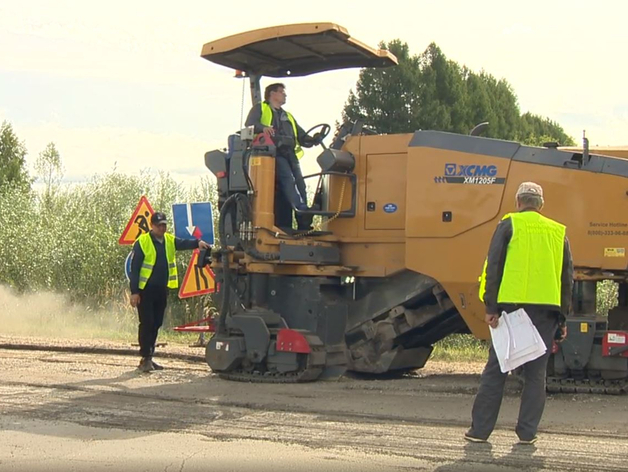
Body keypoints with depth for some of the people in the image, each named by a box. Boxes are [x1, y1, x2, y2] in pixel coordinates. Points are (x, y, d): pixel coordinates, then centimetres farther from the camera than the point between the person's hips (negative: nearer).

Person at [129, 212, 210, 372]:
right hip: (146, 290, -6)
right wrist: (134, 292, -14)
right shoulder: (142, 242, -7)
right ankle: (145, 358, -5)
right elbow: (134, 268, -9)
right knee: (147, 323, -8)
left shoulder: (169, 240, 10)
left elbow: (184, 243, -7)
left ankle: (149, 358, 17)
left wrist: (198, 243, -30)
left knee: (156, 324, 10)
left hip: (161, 290, 6)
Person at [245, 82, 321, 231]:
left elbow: (302, 137, 29)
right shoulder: (260, 109, 20)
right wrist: (262, 128, -21)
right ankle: (302, 211, -44)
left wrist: (313, 140, 6)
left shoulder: (288, 117, 36)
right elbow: (250, 124, 0)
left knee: (300, 184, -10)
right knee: (288, 179, -29)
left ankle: (304, 226, -15)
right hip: (274, 152, -6)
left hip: (290, 154, 6)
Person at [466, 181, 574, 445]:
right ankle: (527, 432, 7)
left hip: (512, 306, -2)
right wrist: (562, 317, 17)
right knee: (535, 373, 8)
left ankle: (480, 430, 4)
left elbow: (493, 267, -5)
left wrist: (491, 308, -5)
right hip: (546, 309, 3)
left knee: (496, 370, 3)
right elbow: (567, 277, 14)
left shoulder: (509, 225, 2)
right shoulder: (558, 232, 13)